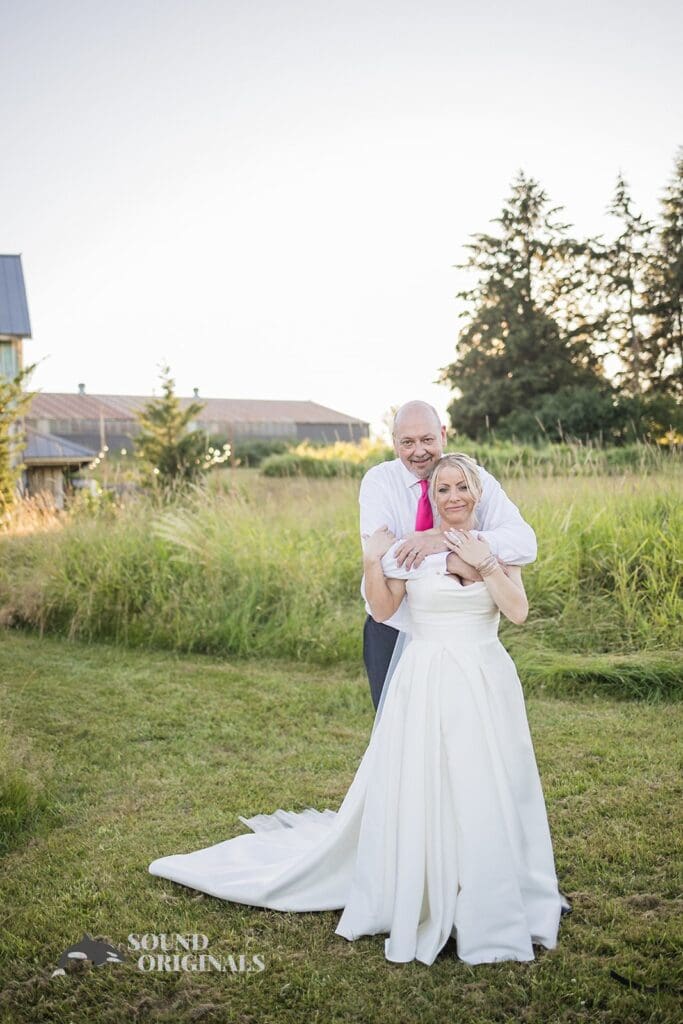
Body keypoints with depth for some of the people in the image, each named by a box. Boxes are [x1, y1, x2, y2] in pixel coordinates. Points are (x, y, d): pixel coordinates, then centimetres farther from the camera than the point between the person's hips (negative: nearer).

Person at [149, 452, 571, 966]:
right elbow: (383, 610, -7)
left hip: (487, 683, 2)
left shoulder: (498, 545, 5)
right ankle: (416, 900, 21)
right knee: (417, 792, 3)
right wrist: (373, 561, -17)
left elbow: (518, 611, -6)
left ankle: (490, 901, 24)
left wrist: (484, 563, -14)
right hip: (426, 685, -1)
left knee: (488, 794, 5)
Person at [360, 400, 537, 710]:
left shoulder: (476, 479, -9)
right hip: (392, 631, 0)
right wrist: (451, 561, -39)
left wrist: (446, 539, -37)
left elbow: (525, 544, -24)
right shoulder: (378, 481, -10)